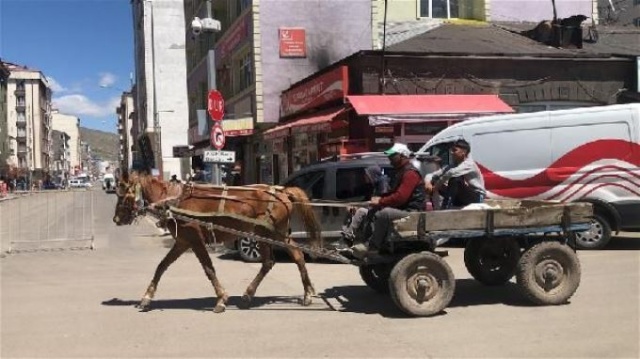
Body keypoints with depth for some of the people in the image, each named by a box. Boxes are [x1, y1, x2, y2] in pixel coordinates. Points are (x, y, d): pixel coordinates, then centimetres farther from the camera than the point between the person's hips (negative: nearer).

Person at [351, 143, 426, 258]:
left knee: (384, 213, -33)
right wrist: (380, 198, 5)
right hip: (401, 208, 11)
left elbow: (400, 197, -25)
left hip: (411, 211, -11)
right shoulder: (400, 171, 19)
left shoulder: (410, 173, -15)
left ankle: (371, 247, -25)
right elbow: (393, 193, 25)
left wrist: (380, 202, -18)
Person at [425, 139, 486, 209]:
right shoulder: (450, 167, 4)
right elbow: (431, 175, 2)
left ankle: (446, 206, -33)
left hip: (476, 197, -7)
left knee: (454, 178, -30)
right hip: (461, 198, 7)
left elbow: (452, 173, -36)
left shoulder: (469, 164, -17)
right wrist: (428, 183, -21)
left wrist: (437, 185, -30)